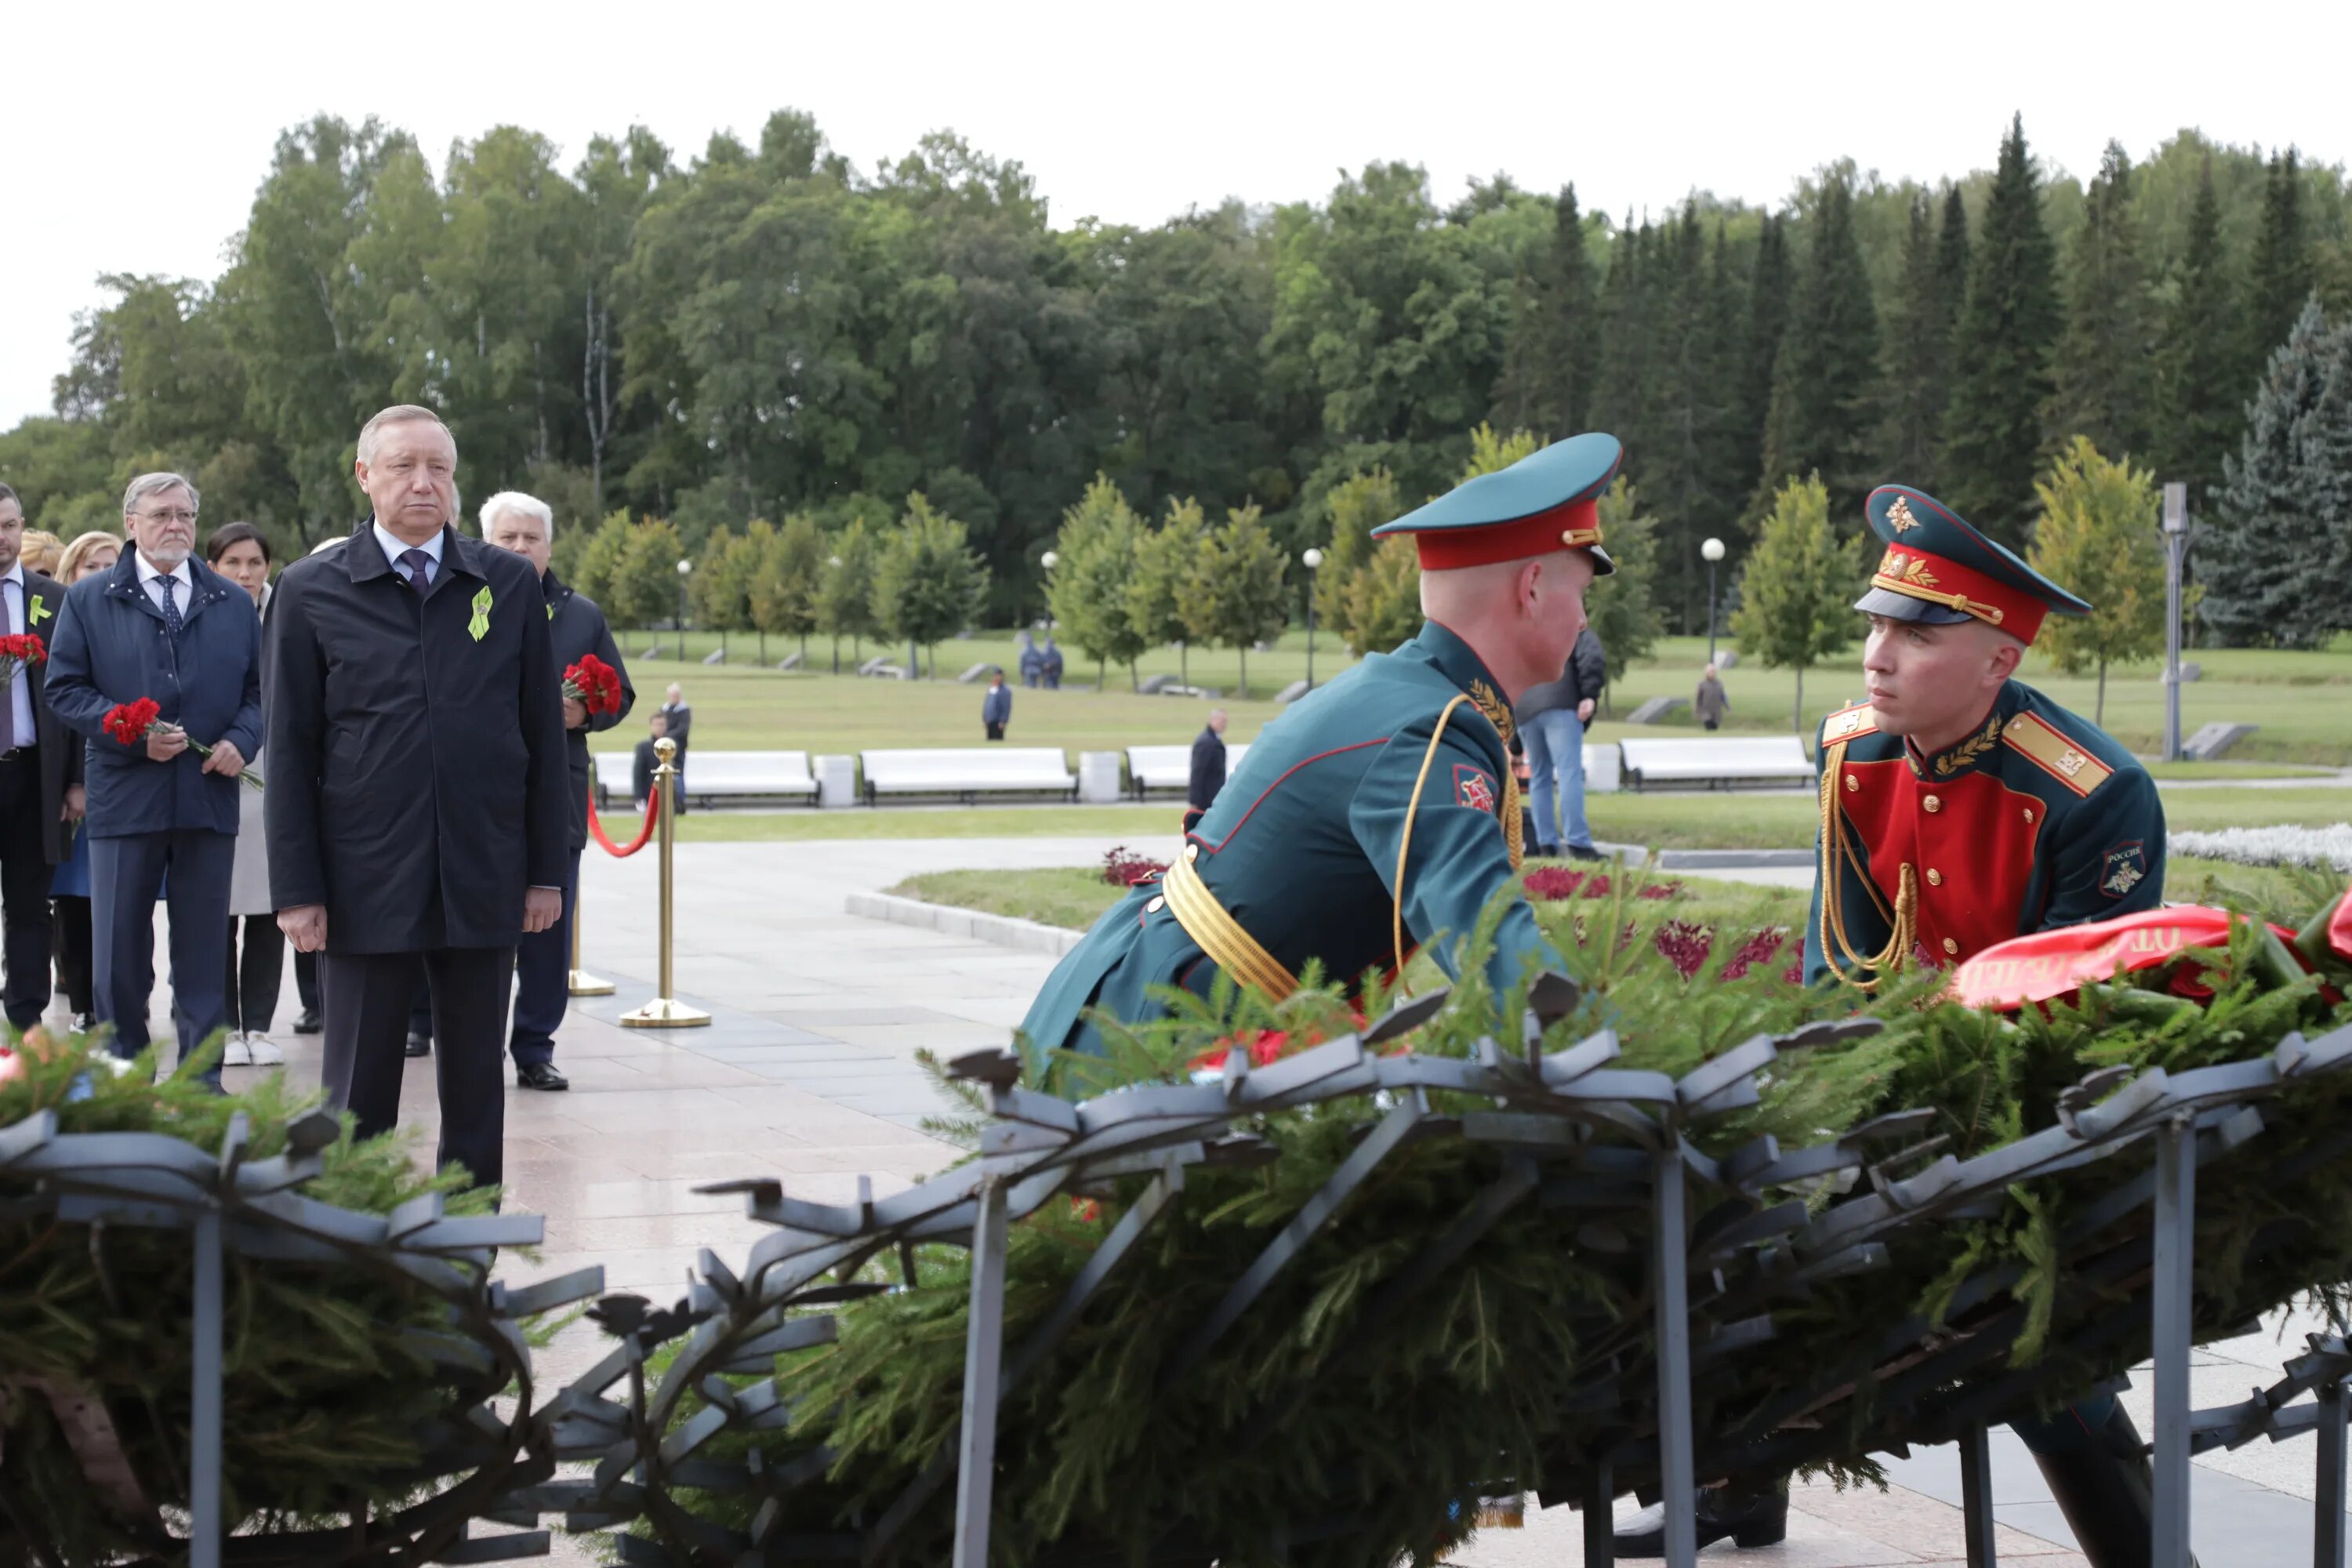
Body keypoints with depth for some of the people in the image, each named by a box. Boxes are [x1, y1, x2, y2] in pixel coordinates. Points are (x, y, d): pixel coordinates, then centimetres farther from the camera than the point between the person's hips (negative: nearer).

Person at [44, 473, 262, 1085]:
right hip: (125, 798, -2)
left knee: (204, 949, 5)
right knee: (119, 949, 2)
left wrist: (241, 741, -6)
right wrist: (132, 735, -14)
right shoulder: (88, 600, 5)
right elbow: (65, 688, -1)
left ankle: (202, 1079, 11)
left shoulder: (234, 603, 12)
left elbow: (259, 688, 13)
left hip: (209, 797, 2)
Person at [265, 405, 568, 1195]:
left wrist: (547, 870, 4)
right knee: (357, 1095, 3)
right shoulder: (311, 591, 2)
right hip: (364, 884, -2)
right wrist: (297, 889, -5)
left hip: (483, 883, 2)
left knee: (476, 1085, 7)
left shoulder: (510, 584, 7)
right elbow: (290, 750, 1)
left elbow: (543, 735, 8)